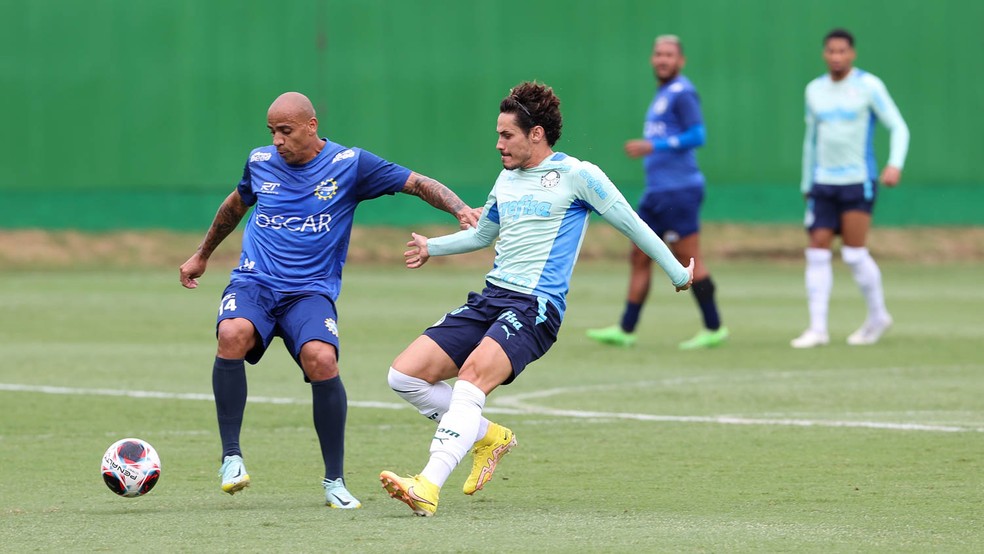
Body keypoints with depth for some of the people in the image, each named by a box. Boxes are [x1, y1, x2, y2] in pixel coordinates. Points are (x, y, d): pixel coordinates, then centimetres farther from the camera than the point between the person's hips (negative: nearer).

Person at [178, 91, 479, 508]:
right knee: (232, 335, -33)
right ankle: (231, 456, -22)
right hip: (253, 283, 2)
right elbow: (237, 204, 29)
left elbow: (418, 184, 0)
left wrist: (460, 208, -18)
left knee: (321, 359, -30)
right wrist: (202, 254, 40)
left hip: (311, 290, -2)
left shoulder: (348, 164, -1)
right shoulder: (260, 162, 8)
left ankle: (334, 481, -13)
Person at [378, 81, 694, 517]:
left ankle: (427, 487, -45)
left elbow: (631, 224, 6)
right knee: (405, 374, -6)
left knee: (475, 372, -34)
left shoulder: (577, 175, -1)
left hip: (535, 306, -8)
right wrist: (432, 247, 39)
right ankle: (488, 436, 13)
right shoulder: (507, 179, 19)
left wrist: (678, 274, 10)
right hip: (490, 298, 8)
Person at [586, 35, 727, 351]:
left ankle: (714, 329, 1)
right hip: (658, 192, 10)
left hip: (678, 191, -10)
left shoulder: (682, 93, -10)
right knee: (639, 259, 8)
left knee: (688, 261, -6)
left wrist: (653, 146, -21)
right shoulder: (663, 95, 18)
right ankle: (625, 330, 9)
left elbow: (696, 135, -19)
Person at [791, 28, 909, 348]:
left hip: (858, 181, -5)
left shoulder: (869, 86, -5)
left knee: (854, 253, -9)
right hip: (823, 183, 5)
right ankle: (817, 329, -4)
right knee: (817, 253, -4)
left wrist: (895, 164, -22)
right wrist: (806, 184, 22)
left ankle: (878, 316, 11)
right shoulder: (815, 90, 11)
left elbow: (899, 128, -6)